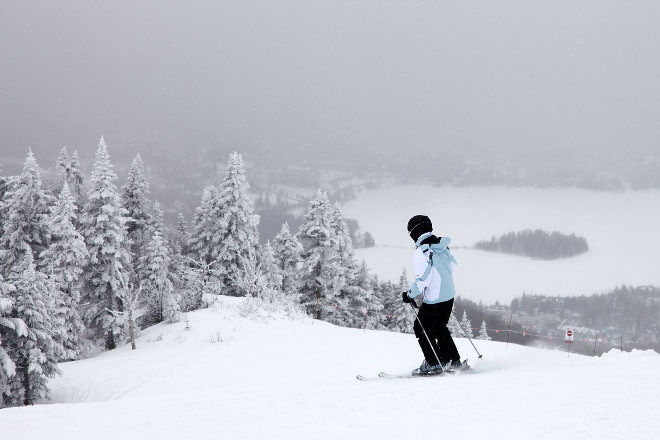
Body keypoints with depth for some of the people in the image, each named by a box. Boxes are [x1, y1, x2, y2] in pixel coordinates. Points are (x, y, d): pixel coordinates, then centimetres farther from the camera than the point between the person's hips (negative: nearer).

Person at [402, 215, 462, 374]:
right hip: (449, 295, 8)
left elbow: (422, 278, -25)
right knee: (439, 327, 23)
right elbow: (452, 264, 20)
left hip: (433, 299, -8)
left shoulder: (422, 251, -20)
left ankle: (434, 363, 5)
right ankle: (453, 360, 23)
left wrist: (411, 294, -14)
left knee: (421, 329, 7)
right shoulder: (442, 246, 4)